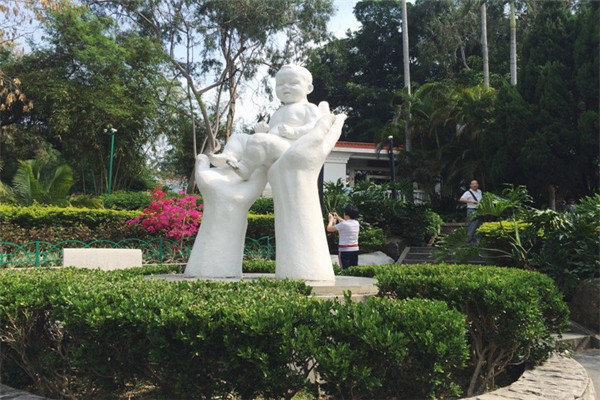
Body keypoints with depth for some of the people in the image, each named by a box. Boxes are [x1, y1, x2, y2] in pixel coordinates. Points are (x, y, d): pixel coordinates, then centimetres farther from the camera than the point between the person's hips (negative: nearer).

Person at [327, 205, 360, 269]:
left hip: (344, 250, -7)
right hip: (355, 249, 7)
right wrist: (338, 218, 32)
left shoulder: (343, 224, -14)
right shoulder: (356, 223, 6)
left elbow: (329, 229, -5)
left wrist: (331, 220, 12)